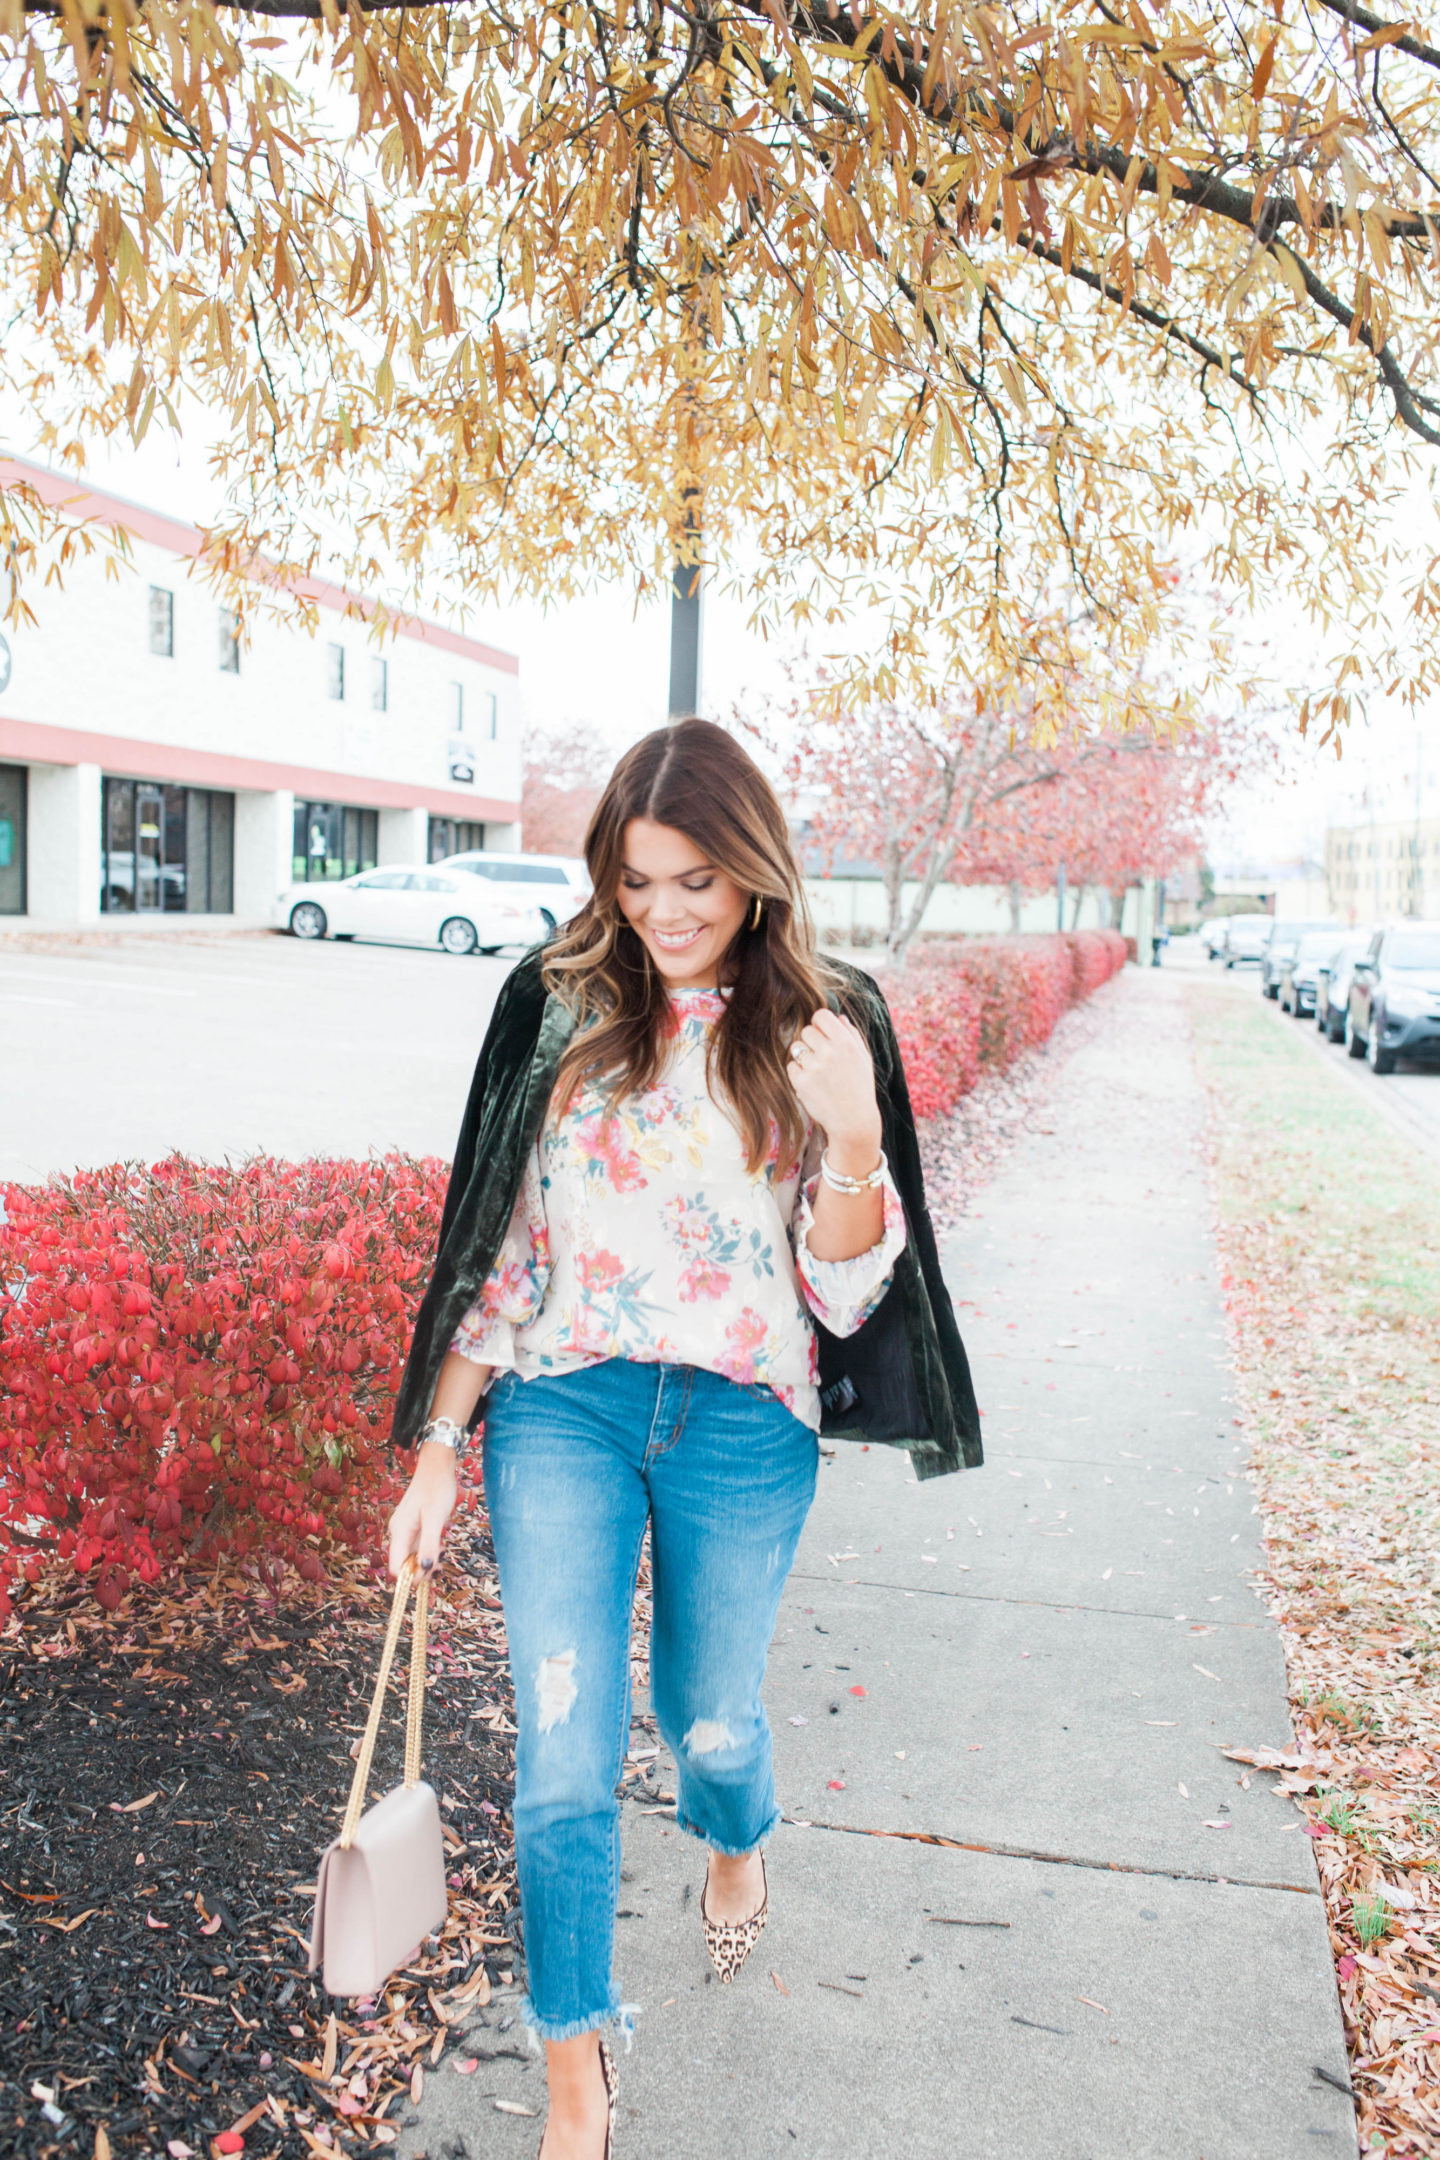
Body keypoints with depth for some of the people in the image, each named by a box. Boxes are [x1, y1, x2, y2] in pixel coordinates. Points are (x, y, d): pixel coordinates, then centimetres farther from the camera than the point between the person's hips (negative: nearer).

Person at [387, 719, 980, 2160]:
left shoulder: (826, 1024, -4)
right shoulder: (556, 1002, -2)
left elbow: (847, 1290, -5)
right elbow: (492, 1239, 2)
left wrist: (854, 1135, -23)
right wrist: (437, 1449, 1)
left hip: (745, 1423, 0)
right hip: (563, 1405, 0)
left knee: (707, 1716, 18)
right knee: (563, 1758, 0)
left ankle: (735, 1842, 57)